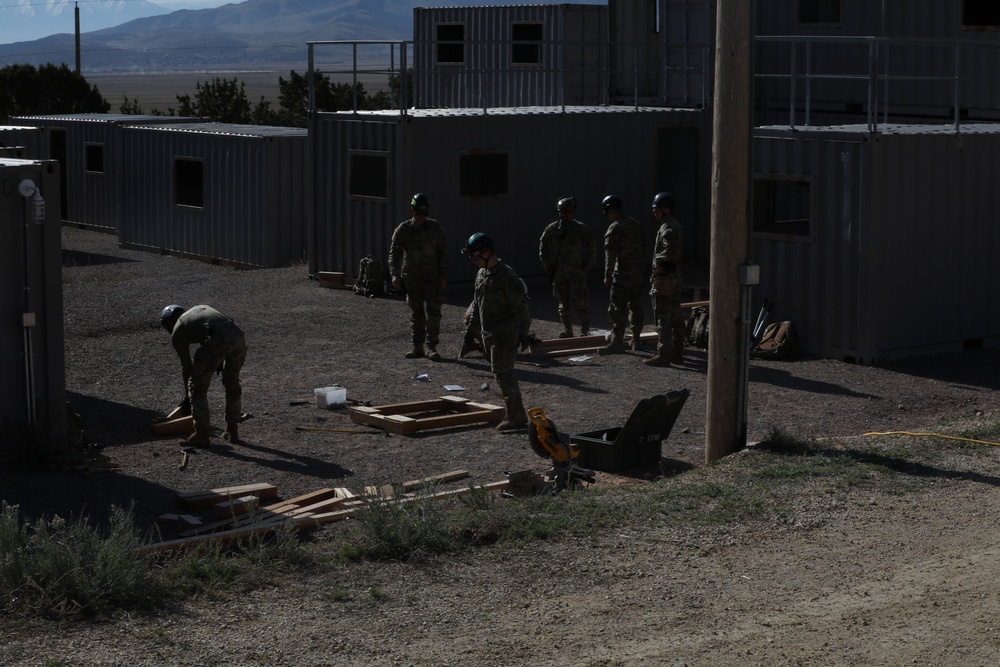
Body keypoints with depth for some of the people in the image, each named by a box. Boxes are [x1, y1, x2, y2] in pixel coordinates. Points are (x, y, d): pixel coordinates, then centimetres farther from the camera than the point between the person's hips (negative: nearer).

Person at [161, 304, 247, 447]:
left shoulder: (177, 332, 20)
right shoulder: (201, 309, 37)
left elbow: (186, 366, 23)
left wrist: (187, 397, 33)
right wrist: (221, 361, 30)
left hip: (217, 340, -6)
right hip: (239, 335, 6)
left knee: (197, 387, 12)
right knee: (232, 382, 26)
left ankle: (201, 435, 15)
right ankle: (233, 430, 32)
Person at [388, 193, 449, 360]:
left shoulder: (435, 227, -1)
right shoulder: (403, 230, -4)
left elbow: (443, 252, 3)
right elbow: (394, 254, -7)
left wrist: (443, 274, -4)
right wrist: (395, 274, -21)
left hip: (433, 277, -1)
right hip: (412, 278, 1)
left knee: (433, 312, -8)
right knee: (416, 313, 8)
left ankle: (430, 346, -1)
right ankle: (417, 346, 17)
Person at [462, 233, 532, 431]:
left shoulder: (506, 275, -17)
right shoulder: (481, 274, 11)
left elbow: (521, 305, -19)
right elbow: (477, 304, 23)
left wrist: (524, 332, -23)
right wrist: (471, 327, 24)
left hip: (505, 334, -9)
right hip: (488, 333, 9)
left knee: (503, 373, -12)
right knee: (503, 373, 12)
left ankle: (516, 416, -7)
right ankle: (515, 413, 20)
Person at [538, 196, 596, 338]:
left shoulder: (582, 229, -1)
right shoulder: (551, 229, 5)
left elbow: (592, 251, 4)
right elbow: (542, 250, 12)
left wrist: (585, 268, -4)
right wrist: (549, 268, 5)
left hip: (577, 272, -3)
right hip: (558, 273, 3)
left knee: (580, 302, -8)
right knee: (564, 303, 9)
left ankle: (585, 330, -1)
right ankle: (567, 330, 17)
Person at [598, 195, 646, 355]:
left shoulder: (614, 229, -14)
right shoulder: (636, 225, 11)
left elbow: (610, 255, -17)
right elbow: (643, 248, 18)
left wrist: (608, 276, -13)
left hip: (623, 275, -8)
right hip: (638, 273, 8)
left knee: (618, 309, -5)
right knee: (635, 306, 14)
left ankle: (617, 342, -7)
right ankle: (636, 340, 20)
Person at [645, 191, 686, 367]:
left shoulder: (667, 228, -16)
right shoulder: (676, 226, 16)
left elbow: (671, 250, -30)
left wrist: (658, 259, -14)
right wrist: (661, 260, 8)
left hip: (664, 278, -10)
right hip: (675, 277, 10)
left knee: (663, 318, -7)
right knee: (675, 317, 13)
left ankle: (663, 354, -7)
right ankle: (676, 352, 18)